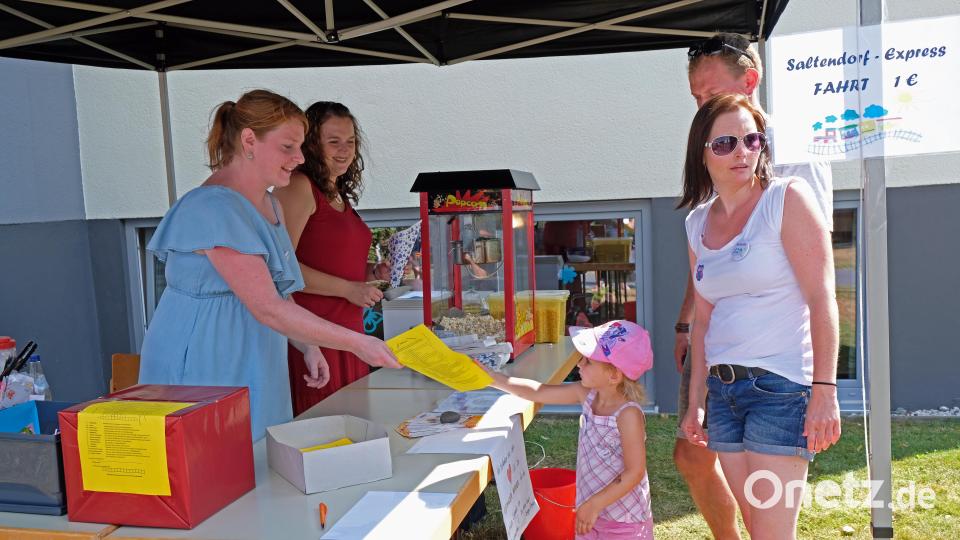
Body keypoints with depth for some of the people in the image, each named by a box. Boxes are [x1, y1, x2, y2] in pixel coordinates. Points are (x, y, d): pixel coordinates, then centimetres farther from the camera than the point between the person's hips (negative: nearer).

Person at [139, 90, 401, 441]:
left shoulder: (270, 206, 11)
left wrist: (308, 347, 6)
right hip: (203, 373, -9)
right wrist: (356, 343, -21)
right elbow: (267, 308, -23)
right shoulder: (214, 208, -19)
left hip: (254, 369, 9)